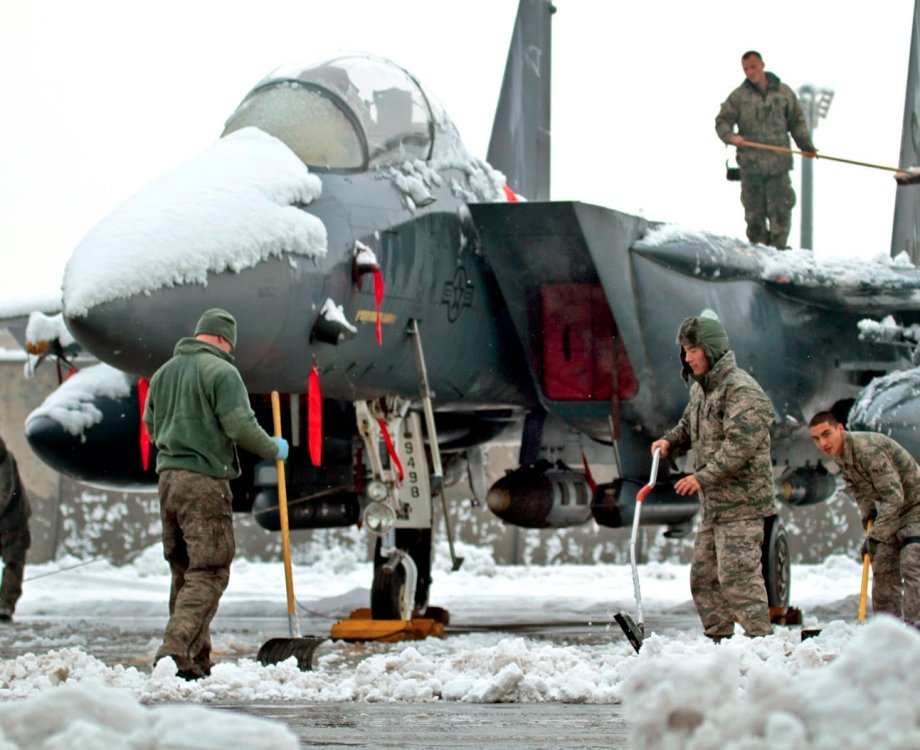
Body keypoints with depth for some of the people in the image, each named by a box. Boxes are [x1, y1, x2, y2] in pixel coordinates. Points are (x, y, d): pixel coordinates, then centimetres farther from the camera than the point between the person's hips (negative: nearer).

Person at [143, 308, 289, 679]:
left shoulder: (163, 372, 17)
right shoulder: (221, 371, -7)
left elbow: (152, 426, 23)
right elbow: (241, 425, -13)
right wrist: (274, 449, 3)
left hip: (168, 477, 8)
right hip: (205, 481, -8)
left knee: (184, 571, 11)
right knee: (210, 571, -8)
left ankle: (196, 661, 11)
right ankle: (175, 648, -22)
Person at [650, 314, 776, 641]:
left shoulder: (742, 390, -16)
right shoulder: (699, 388, 15)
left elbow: (740, 444, -24)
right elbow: (689, 427, 30)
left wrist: (704, 477, -26)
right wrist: (670, 442, 8)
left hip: (741, 503, -10)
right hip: (712, 504, 10)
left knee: (738, 576, -14)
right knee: (703, 577, 12)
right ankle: (719, 641, 19)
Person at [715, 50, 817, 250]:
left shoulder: (784, 92, 9)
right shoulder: (738, 96, 5)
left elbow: (797, 121, 15)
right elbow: (722, 121, 5)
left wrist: (806, 145, 6)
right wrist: (730, 136, -15)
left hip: (779, 163, 0)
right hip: (751, 164, 0)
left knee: (781, 207, -4)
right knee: (755, 210, 2)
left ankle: (779, 246, 2)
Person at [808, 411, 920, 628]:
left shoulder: (868, 449, -30)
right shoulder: (839, 455, -1)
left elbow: (893, 496, -31)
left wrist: (876, 536, -27)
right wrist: (869, 517, -2)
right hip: (891, 511, 9)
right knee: (883, 567, 8)